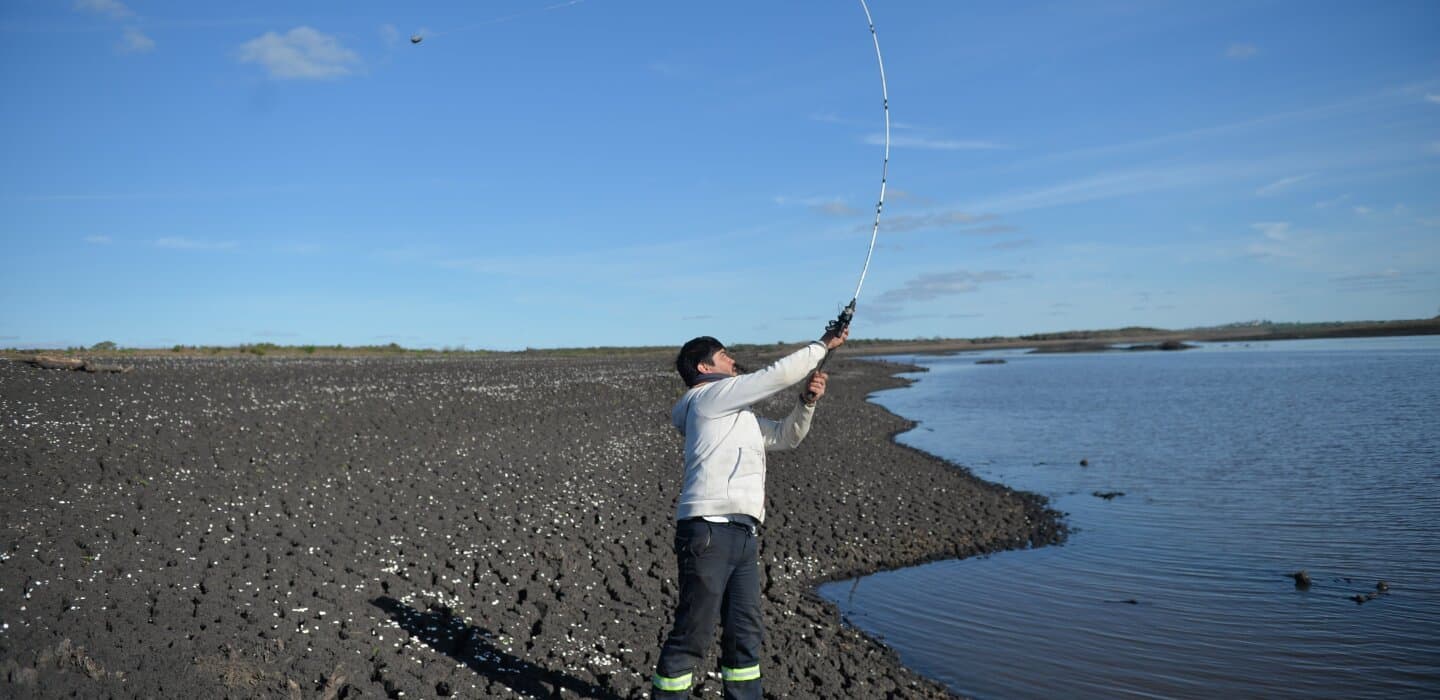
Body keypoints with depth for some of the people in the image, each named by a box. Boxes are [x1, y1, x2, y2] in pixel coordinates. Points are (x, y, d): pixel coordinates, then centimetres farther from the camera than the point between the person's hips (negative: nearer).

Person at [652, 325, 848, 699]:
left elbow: (786, 436, 30)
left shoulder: (738, 414, 26)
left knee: (746, 632, 12)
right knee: (693, 632, -5)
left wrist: (807, 401, 13)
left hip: (743, 536, 10)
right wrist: (823, 344, 7)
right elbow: (779, 374, -5)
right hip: (709, 531, -10)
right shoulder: (710, 396, -1)